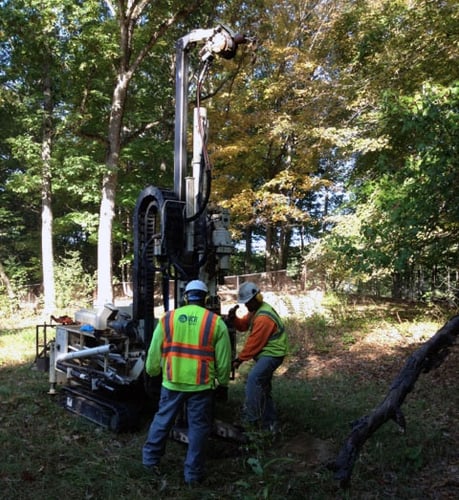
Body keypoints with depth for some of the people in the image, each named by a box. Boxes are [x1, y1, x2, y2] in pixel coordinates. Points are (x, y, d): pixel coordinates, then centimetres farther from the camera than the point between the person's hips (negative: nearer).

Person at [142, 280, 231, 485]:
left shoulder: (167, 319, -1)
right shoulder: (216, 322, -5)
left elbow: (154, 352, 6)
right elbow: (224, 359, 0)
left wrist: (152, 372, 24)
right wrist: (223, 382, 15)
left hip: (172, 382, 2)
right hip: (201, 385, -2)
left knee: (163, 419, 21)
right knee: (198, 427, 11)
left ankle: (150, 458, 33)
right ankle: (193, 473, 21)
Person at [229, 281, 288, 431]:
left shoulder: (263, 317, -25)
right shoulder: (255, 310, 8)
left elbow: (254, 343, -22)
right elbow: (243, 326, 11)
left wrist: (240, 359, -14)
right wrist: (233, 318, -10)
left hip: (272, 354, -11)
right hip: (266, 354, 11)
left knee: (253, 380, -24)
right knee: (263, 387, 15)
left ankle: (252, 419, -19)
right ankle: (269, 423, 25)